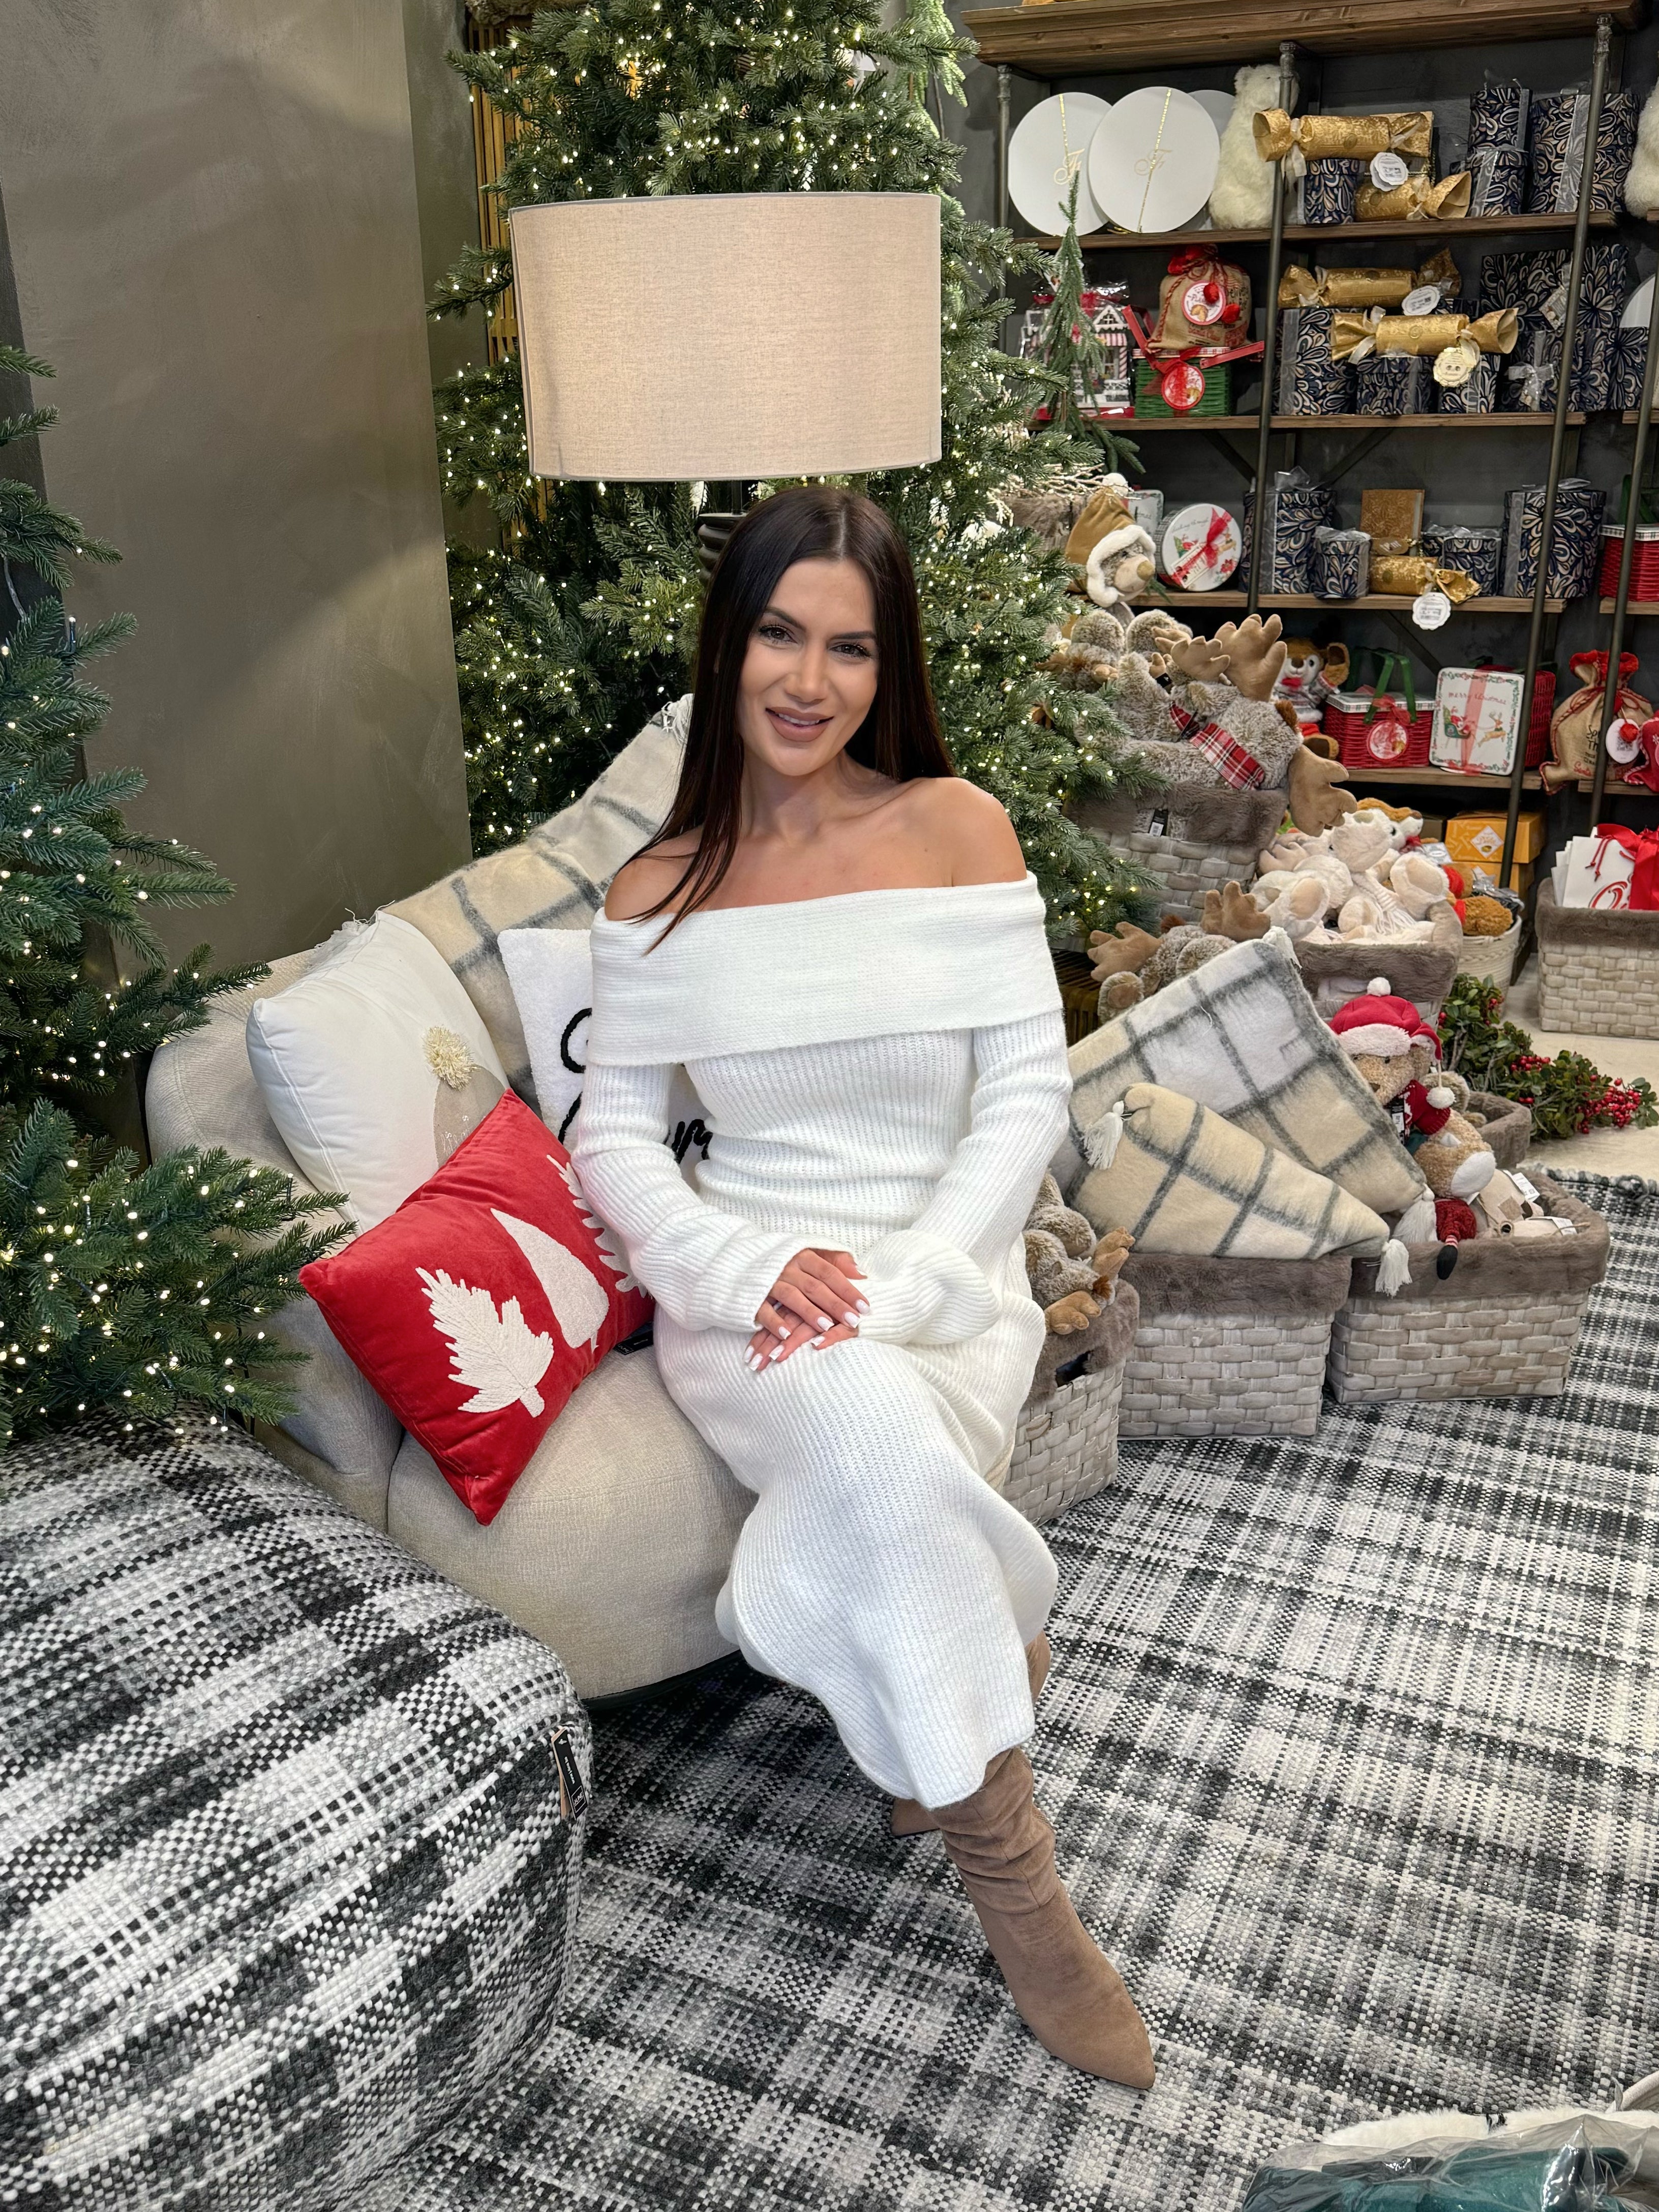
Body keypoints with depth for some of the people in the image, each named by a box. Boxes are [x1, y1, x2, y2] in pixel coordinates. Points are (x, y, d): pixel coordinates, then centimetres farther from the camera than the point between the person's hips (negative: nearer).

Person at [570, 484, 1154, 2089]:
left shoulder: (956, 826, -1)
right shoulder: (657, 890, 5)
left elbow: (1028, 1092, -5)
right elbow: (613, 1133, 3)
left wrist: (902, 1287, -17)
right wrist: (747, 1272, -15)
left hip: (945, 1279, 0)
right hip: (743, 1282, 1)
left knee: (869, 1498, -33)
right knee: (877, 1432, -32)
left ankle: (933, 1734, 0)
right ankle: (1018, 1884, -13)